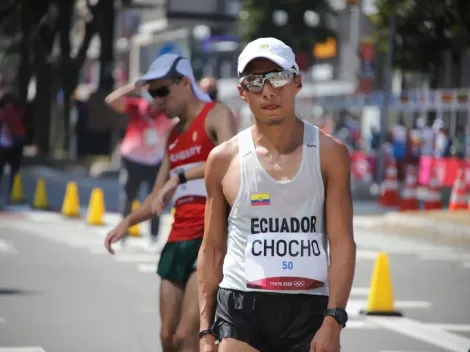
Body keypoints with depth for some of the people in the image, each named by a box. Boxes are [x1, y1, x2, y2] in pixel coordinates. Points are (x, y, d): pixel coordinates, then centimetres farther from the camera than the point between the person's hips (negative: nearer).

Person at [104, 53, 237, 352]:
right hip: (180, 237, 8)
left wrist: (180, 176, -33)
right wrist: (129, 222, 7)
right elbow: (159, 196, 24)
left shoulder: (216, 115, -4)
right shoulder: (173, 136, 19)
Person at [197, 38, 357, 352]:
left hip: (310, 312, 0)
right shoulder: (224, 160, 4)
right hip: (240, 312, 0)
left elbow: (342, 242, -1)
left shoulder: (329, 154, 2)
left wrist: (333, 320, -11)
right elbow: (213, 248, 9)